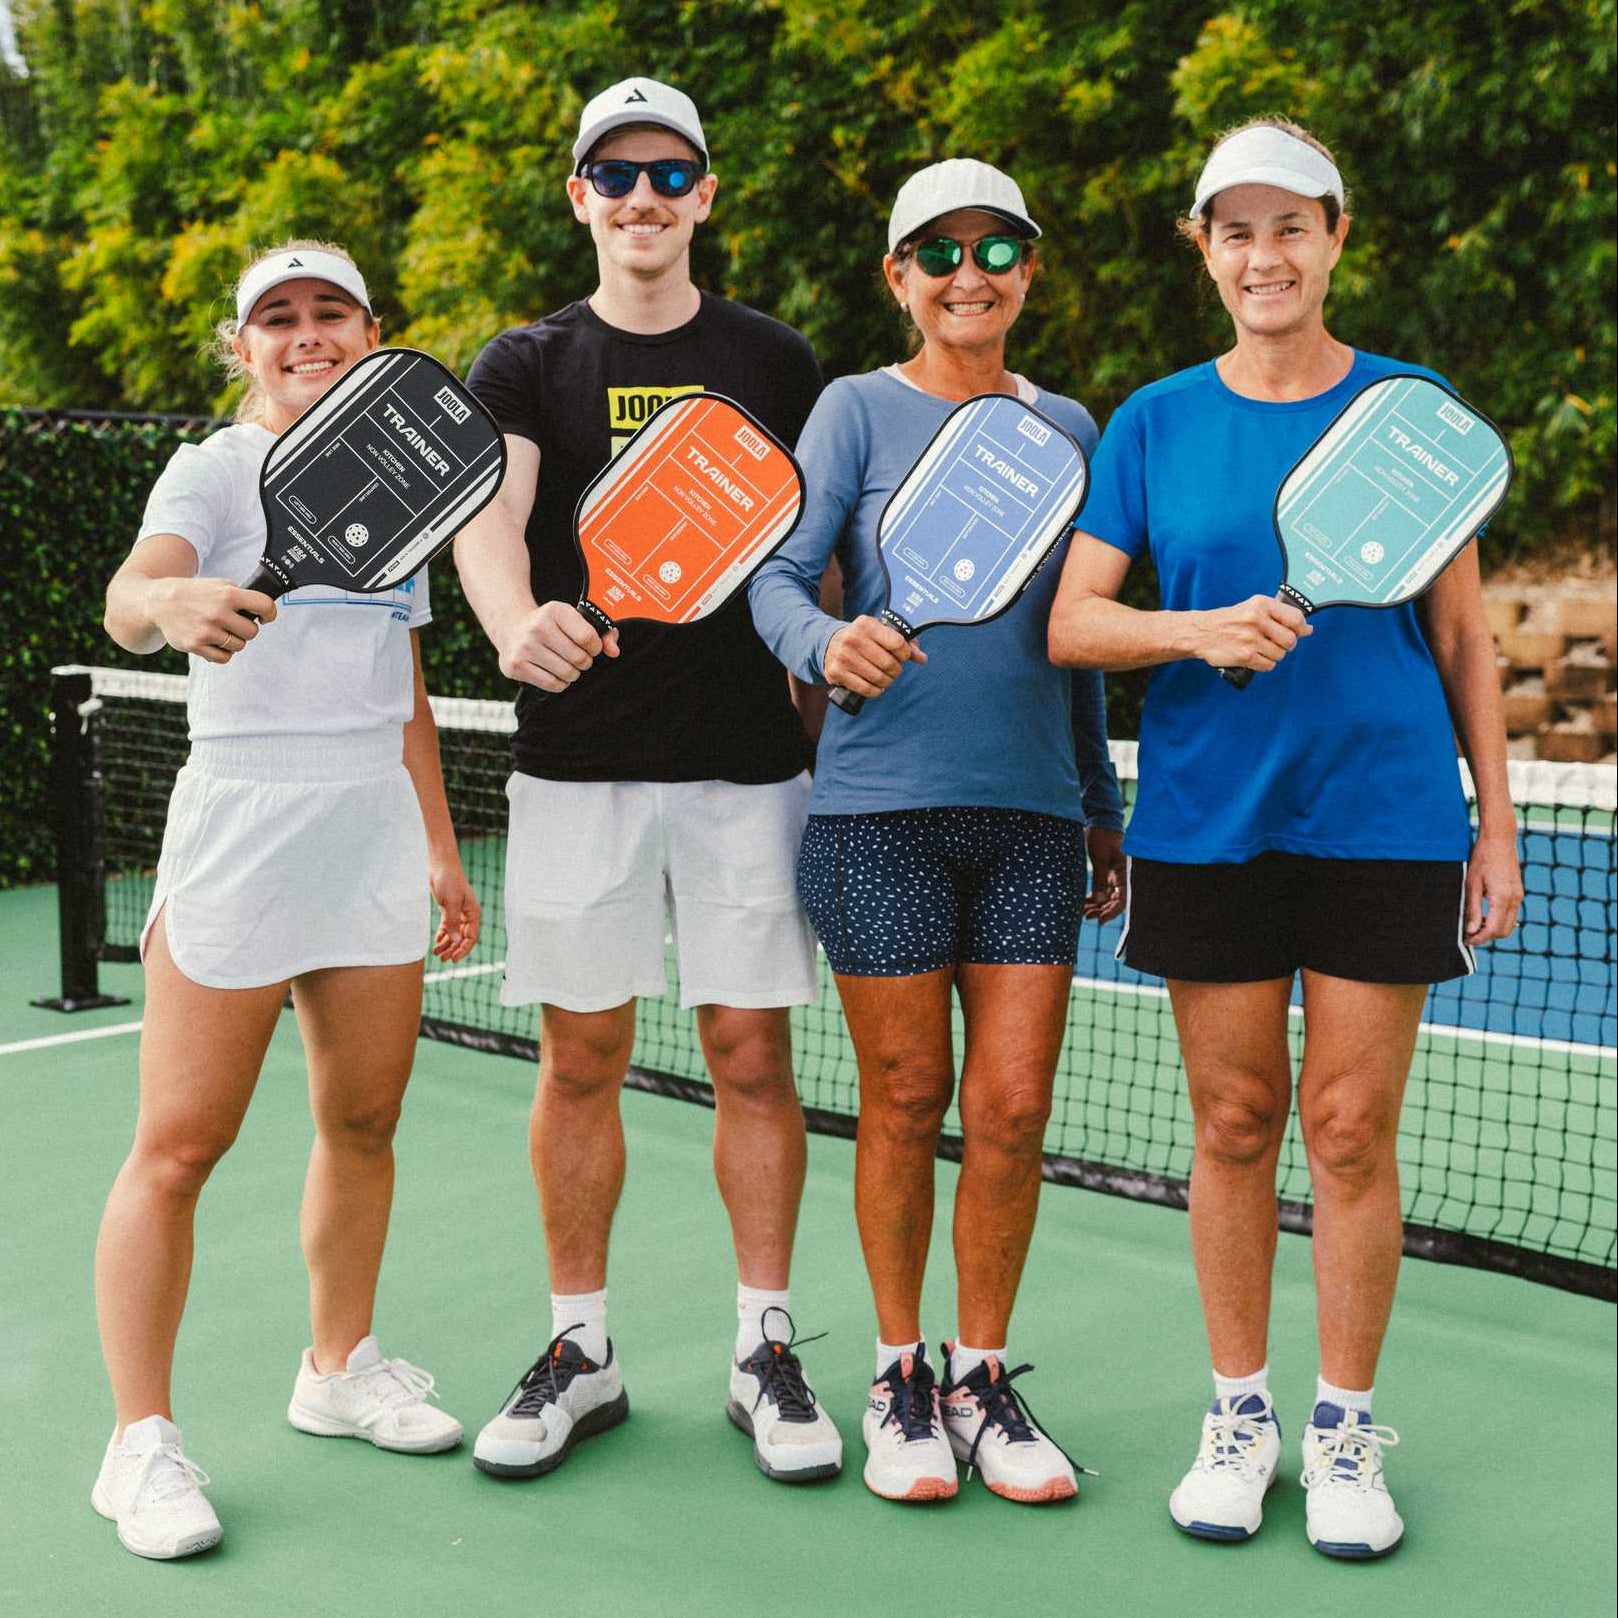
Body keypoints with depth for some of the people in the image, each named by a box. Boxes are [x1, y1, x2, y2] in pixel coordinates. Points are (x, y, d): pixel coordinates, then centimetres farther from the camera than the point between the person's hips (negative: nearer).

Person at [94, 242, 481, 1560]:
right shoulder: (217, 471, -3)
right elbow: (129, 597, -24)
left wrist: (440, 850, 20)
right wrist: (172, 600, -47)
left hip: (377, 833, 6)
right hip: (242, 823, -6)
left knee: (364, 1121, 13)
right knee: (178, 1149, -5)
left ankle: (340, 1368, 31)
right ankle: (142, 1440, 4)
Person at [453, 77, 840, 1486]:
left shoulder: (775, 361, 10)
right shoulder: (526, 366, 6)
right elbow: (487, 515, -12)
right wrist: (516, 622, -33)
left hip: (749, 760, 0)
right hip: (577, 761, 0)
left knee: (752, 1054, 2)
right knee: (582, 1059, 6)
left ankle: (765, 1352, 15)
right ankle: (582, 1353, 20)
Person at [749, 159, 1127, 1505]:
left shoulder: (1067, 428, 13)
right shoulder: (859, 410, 3)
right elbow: (780, 572, -7)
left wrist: (1105, 813, 18)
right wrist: (826, 645, -30)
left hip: (1032, 811, 3)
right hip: (881, 804, -3)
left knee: (1013, 1105, 0)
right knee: (905, 1102, 3)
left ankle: (983, 1378, 18)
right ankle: (901, 1377, 20)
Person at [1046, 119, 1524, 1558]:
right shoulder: (1156, 423, 5)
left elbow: (1462, 633, 7)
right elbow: (1069, 622, 1)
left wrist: (1495, 821, 3)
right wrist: (1200, 630, -17)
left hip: (1385, 820, -1)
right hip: (1206, 824, 1)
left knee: (1352, 1130, 2)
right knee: (1234, 1126, 7)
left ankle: (1346, 1429, 18)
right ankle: (1240, 1414, 22)